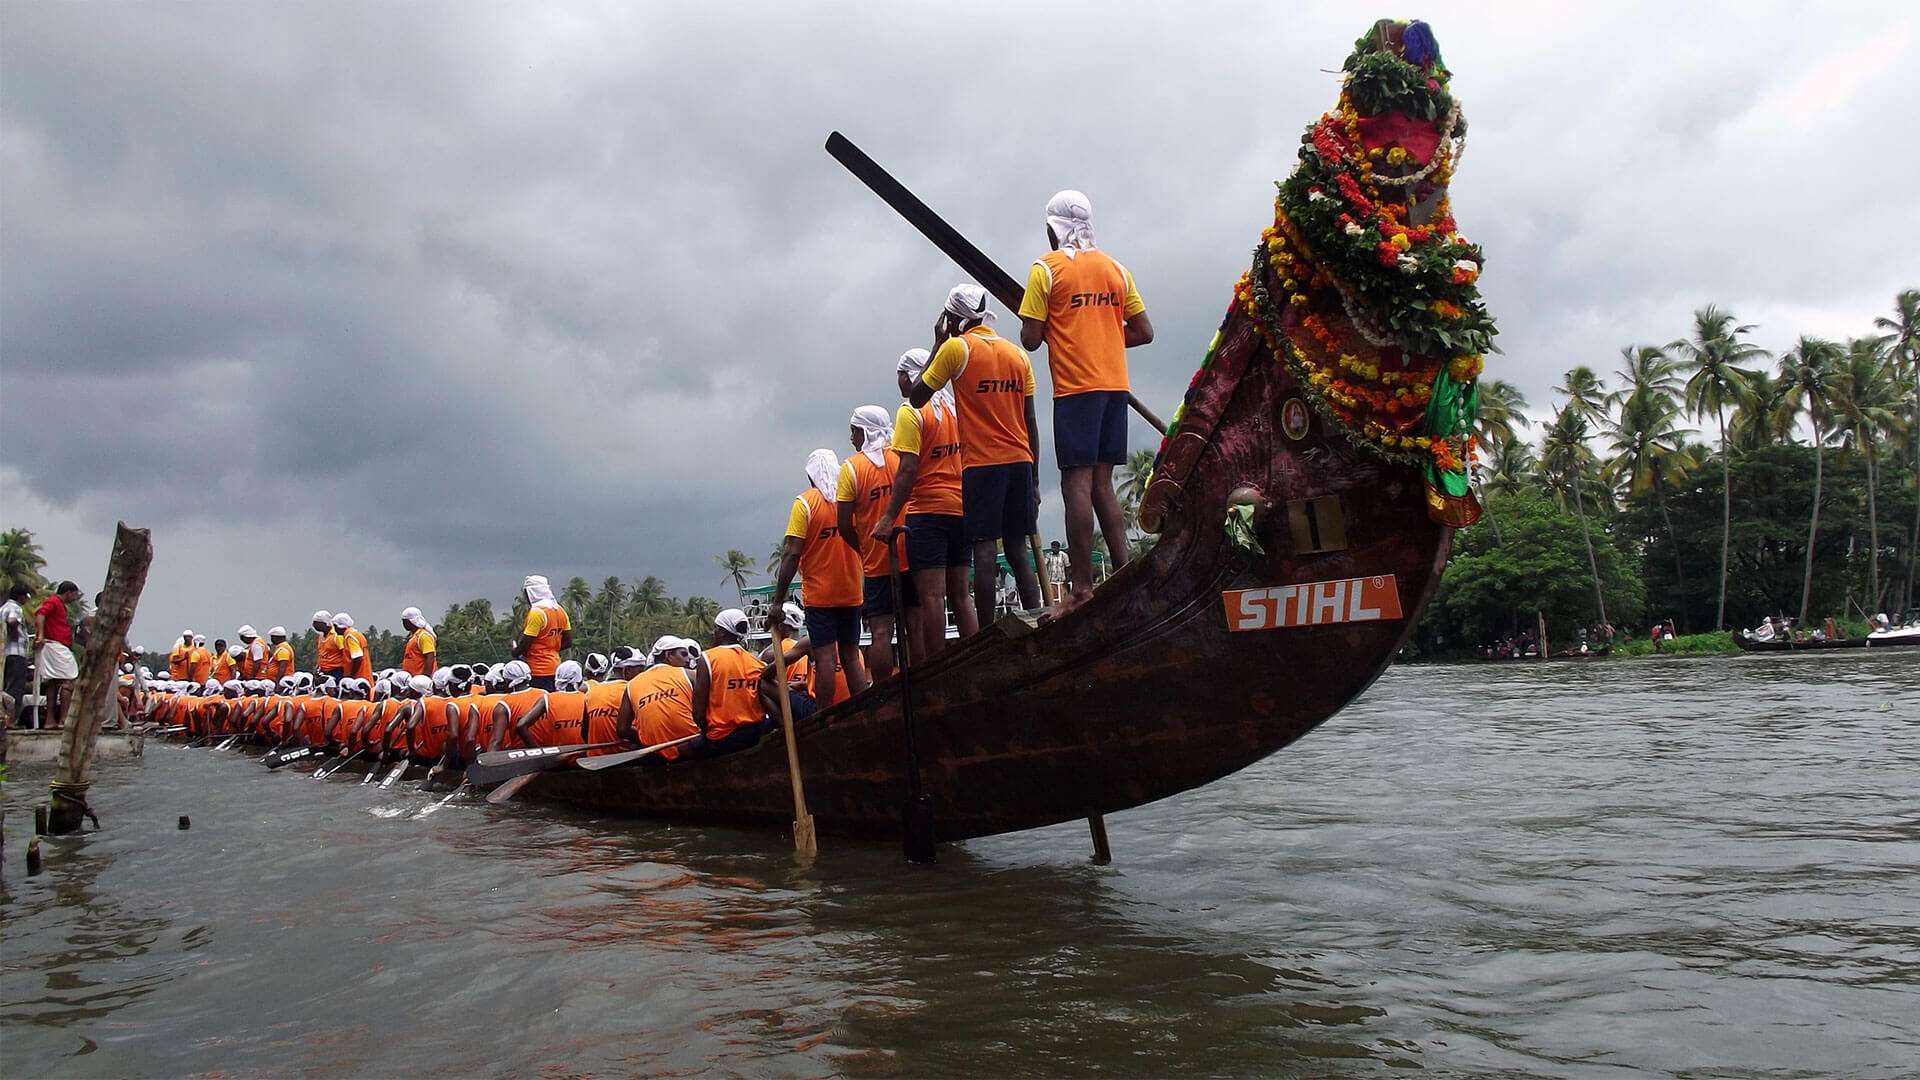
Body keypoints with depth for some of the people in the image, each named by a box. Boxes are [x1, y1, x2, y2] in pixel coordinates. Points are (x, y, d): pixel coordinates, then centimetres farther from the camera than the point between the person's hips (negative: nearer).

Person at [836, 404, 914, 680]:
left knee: (881, 632, -2)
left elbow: (844, 525, -7)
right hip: (912, 556, 3)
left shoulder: (851, 467, -4)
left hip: (876, 564, -3)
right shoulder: (904, 456, 4)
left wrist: (864, 551, 8)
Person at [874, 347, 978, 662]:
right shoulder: (953, 406, 14)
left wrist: (888, 518, -15)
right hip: (962, 508, 7)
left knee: (932, 595, -7)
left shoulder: (910, 411, -7)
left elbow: (908, 470, -15)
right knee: (960, 593, 10)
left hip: (928, 509, -7)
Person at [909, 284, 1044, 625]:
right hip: (1020, 461, 5)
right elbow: (1031, 423, 12)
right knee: (1017, 549, 10)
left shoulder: (956, 348, -3)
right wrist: (1033, 479, 16)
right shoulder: (1017, 354, 13)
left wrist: (938, 343, 11)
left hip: (982, 463, -5)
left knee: (984, 550, -5)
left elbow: (917, 397, 4)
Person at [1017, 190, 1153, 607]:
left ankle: (1082, 587, -7)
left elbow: (1031, 339, -7)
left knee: (1077, 483, -6)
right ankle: (1124, 574, 7)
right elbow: (1144, 333, 12)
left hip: (1075, 387, -5)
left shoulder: (1046, 268, -3)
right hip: (1115, 385, 5)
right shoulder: (1116, 268, 12)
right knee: (1102, 482, 11)